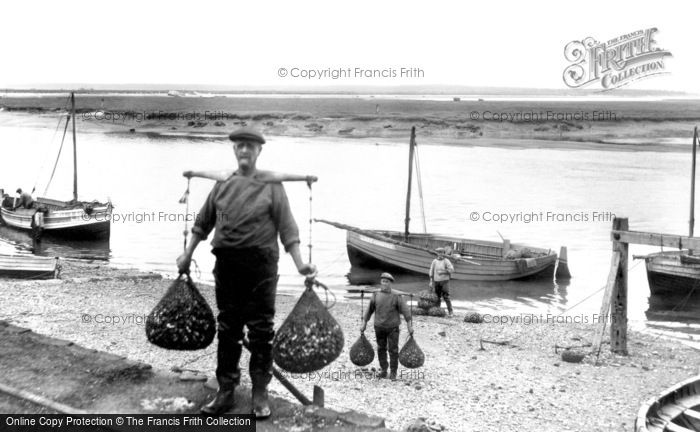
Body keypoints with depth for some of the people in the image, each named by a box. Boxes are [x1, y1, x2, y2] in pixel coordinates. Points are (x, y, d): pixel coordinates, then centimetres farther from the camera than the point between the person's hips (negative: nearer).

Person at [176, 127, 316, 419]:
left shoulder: (271, 186, -1)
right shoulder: (222, 184, 8)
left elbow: (287, 228, -6)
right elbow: (203, 224, 17)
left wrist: (299, 263, -14)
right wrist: (187, 255, 18)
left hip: (261, 265, -3)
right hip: (227, 263, 3)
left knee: (261, 330, 2)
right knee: (228, 329, 9)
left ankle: (260, 394, 13)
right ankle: (225, 391, 20)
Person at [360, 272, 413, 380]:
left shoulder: (396, 297, -6)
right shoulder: (376, 296, 3)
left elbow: (405, 311, -6)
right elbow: (369, 310, 11)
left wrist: (409, 326, -9)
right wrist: (364, 324, 11)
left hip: (393, 328, -3)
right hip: (379, 328, 3)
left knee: (393, 350, -1)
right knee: (381, 349, 9)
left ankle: (393, 372, 8)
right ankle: (383, 370, 20)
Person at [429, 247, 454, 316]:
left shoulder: (446, 261, -1)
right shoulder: (434, 261, 9)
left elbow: (452, 270, -10)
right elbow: (431, 272, 12)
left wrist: (442, 272, -14)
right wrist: (431, 281, 8)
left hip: (444, 281, -3)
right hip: (436, 281, 3)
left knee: (446, 297, -9)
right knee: (437, 297, 5)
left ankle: (450, 311, -6)